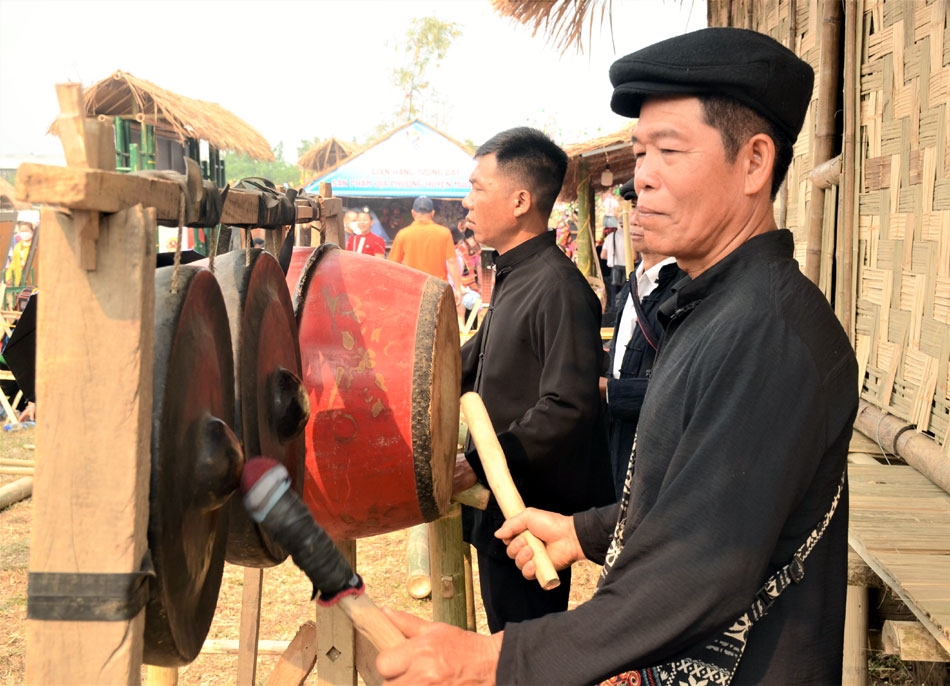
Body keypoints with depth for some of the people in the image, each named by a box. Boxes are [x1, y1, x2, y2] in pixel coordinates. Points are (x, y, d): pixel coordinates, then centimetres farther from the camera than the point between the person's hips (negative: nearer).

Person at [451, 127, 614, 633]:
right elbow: (478, 356, 26)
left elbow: (567, 408, -28)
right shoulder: (513, 277, 11)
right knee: (506, 635, 20)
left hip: (534, 515, -10)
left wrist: (478, 463, -28)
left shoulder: (559, 287, -21)